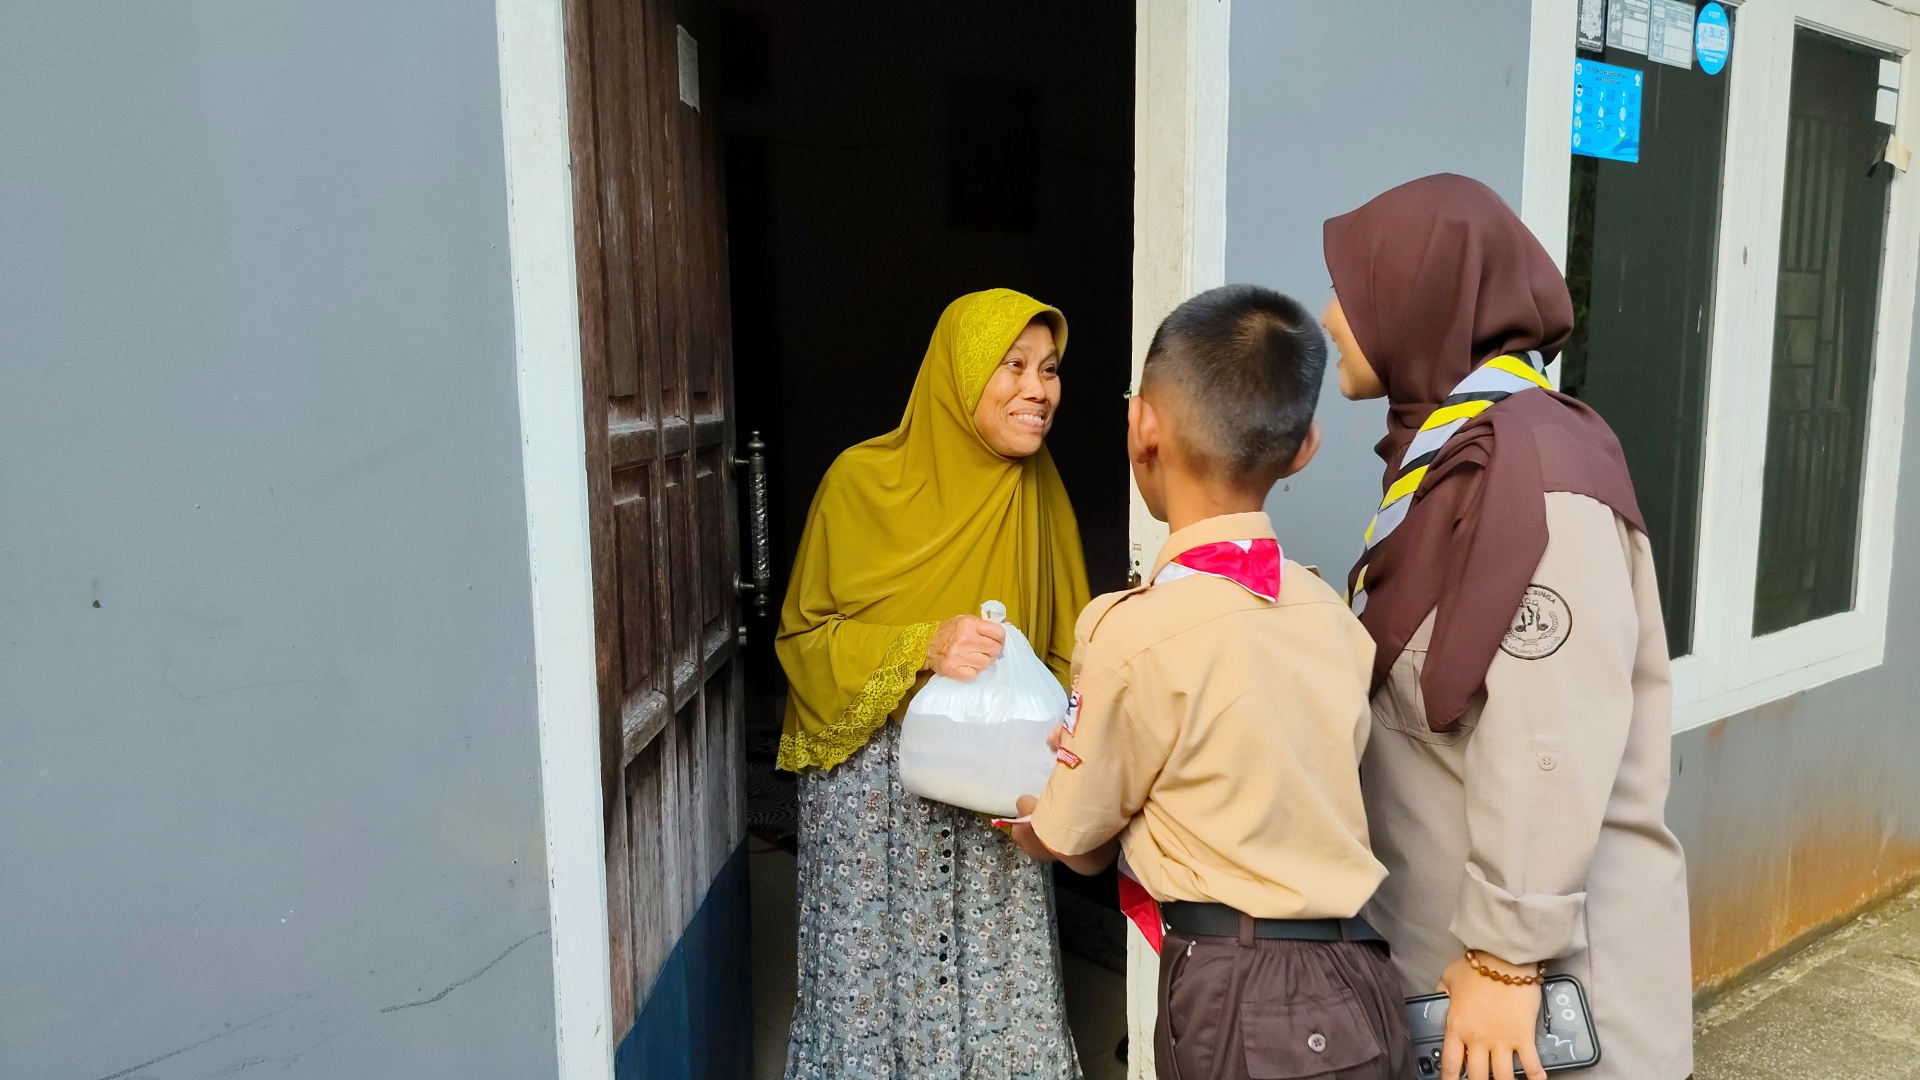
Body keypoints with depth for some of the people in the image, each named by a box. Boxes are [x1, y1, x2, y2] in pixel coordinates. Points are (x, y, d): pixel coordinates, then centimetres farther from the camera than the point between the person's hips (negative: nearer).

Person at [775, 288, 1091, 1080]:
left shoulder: (1039, 490, 2)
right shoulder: (863, 480, -10)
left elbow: (1062, 649, 11)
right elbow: (803, 636, -6)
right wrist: (923, 646, -22)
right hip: (874, 782, -3)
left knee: (998, 978, 6)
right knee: (876, 971, 6)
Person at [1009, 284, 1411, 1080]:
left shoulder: (1135, 631, -18)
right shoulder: (1329, 612, 0)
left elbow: (1077, 844, -3)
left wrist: (1027, 824, 20)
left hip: (1237, 995, -6)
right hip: (1351, 984, 6)